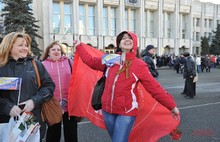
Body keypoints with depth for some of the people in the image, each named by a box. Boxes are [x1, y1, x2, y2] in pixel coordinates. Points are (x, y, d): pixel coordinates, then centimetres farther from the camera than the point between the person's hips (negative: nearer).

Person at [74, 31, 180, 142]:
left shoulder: (139, 65, -6)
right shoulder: (110, 60, 5)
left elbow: (155, 88, -8)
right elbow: (90, 61, 15)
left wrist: (172, 106, -12)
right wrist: (79, 46, 18)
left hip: (126, 112, -4)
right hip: (108, 109, 4)